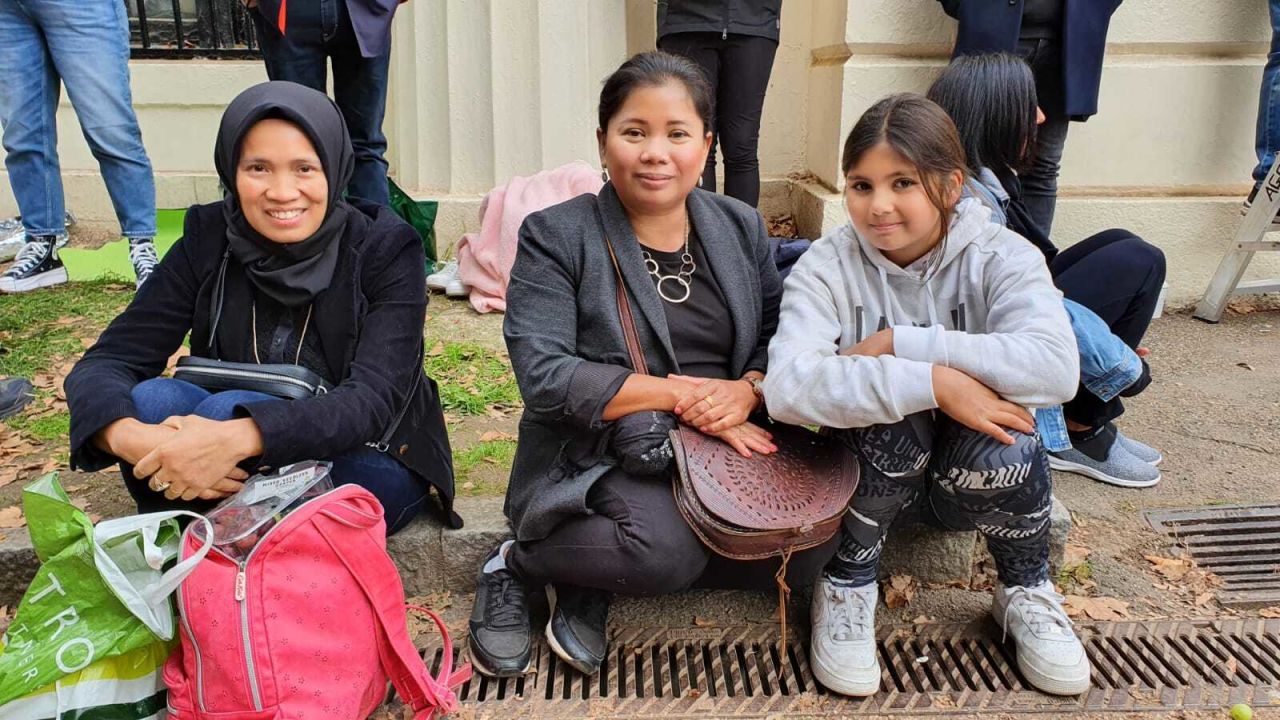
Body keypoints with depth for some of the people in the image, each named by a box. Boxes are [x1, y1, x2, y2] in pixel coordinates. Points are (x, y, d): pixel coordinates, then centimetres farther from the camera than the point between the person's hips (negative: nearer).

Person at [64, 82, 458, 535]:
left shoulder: (385, 248, -14)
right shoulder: (209, 240, -4)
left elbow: (373, 398, -26)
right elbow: (107, 360, -10)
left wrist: (239, 437, -43)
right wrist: (130, 436, -34)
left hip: (370, 467, -3)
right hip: (241, 477, 4)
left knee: (227, 409, -29)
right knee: (152, 399, -24)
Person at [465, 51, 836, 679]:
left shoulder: (740, 227, 9)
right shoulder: (555, 237, -5)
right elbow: (546, 378, -15)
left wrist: (748, 389, -15)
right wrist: (683, 397, -18)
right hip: (597, 457, -5)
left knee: (811, 542, -19)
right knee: (668, 549, -33)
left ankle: (590, 585, -4)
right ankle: (516, 564, -2)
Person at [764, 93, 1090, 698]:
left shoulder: (1001, 257, -12)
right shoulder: (827, 268, -14)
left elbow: (1055, 367, -32)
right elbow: (787, 386, -32)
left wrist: (899, 343, -30)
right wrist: (932, 381, -37)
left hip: (972, 481, 1)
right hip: (872, 469, -1)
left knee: (1004, 441, -31)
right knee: (896, 409, -32)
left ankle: (1026, 592, 2)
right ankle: (848, 584, -6)